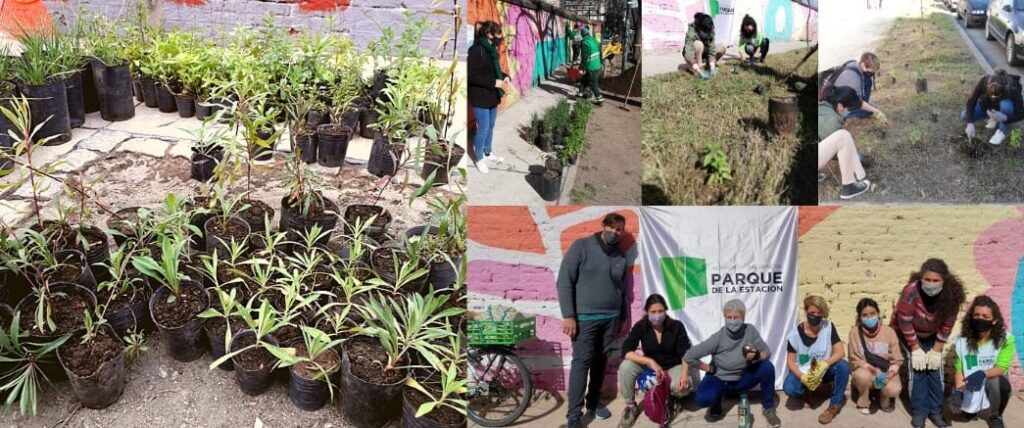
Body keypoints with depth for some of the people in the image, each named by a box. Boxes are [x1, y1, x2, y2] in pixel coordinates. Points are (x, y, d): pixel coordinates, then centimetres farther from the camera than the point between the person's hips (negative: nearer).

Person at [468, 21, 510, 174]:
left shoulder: (491, 49, 7)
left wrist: (506, 77, -3)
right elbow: (472, 76, -25)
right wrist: (496, 83, -25)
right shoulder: (476, 50, -19)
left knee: (491, 126, 18)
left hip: (492, 96, 8)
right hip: (480, 97, -8)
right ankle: (479, 159, 14)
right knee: (483, 128, -1)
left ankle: (487, 153, 34)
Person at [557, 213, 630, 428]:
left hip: (611, 319, 5)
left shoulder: (620, 256, 10)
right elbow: (564, 281, -9)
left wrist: (624, 317, 17)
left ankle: (593, 402, 27)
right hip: (584, 317, -5)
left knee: (601, 362, 11)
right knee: (582, 363, -7)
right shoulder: (581, 247, -6)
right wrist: (568, 315, -14)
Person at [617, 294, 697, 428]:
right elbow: (626, 351, -26)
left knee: (683, 386, -35)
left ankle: (674, 397, 5)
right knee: (626, 367, -29)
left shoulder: (676, 326, -15)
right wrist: (650, 361, -38)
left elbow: (686, 353, -18)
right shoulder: (640, 326, -15)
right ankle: (630, 407, -8)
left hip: (673, 367, -1)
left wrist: (684, 374, -38)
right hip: (650, 366, 1)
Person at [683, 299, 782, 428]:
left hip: (742, 379, 2)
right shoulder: (718, 338, -22)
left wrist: (756, 356, -32)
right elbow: (689, 356, -21)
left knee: (767, 367, -24)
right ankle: (716, 403, 9)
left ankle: (768, 408, -1)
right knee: (702, 399, -31)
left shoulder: (750, 330, -15)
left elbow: (767, 353, -10)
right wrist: (709, 368, -14)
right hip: (719, 379, -2)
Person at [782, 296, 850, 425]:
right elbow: (790, 361, -9)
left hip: (824, 371, 1)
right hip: (803, 372, -1)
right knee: (789, 388, -32)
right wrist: (803, 377, -28)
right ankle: (804, 394, 8)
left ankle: (835, 404, -12)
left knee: (843, 366, -30)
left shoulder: (828, 327, -10)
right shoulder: (795, 333, -12)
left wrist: (824, 365, -35)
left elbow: (841, 352, -17)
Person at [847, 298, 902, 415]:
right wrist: (873, 369, -23)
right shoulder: (855, 332, -7)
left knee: (894, 390, -31)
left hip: (886, 372, 1)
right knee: (862, 375, -38)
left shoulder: (889, 331, -4)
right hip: (866, 370, -1)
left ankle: (884, 398, 8)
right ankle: (863, 403, -6)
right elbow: (854, 360, -7)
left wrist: (888, 375, -22)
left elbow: (897, 360, -4)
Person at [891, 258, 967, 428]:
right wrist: (916, 349, -19)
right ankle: (919, 412, -2)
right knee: (916, 367, -11)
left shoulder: (951, 294, -26)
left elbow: (947, 324, -13)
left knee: (935, 367, -4)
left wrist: (936, 350, -12)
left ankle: (936, 411, 9)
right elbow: (905, 323, -25)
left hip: (932, 335, 3)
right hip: (909, 335, -3)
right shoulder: (911, 291, -35)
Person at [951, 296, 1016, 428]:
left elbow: (1001, 368, -19)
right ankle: (971, 409, 21)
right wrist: (959, 389, -23)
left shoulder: (1005, 339, -15)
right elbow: (958, 369, -7)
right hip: (969, 388, 1)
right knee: (967, 415, -20)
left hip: (993, 383, -1)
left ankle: (996, 417, -4)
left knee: (1000, 383, -35)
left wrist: (983, 374, -38)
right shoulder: (962, 340, -9)